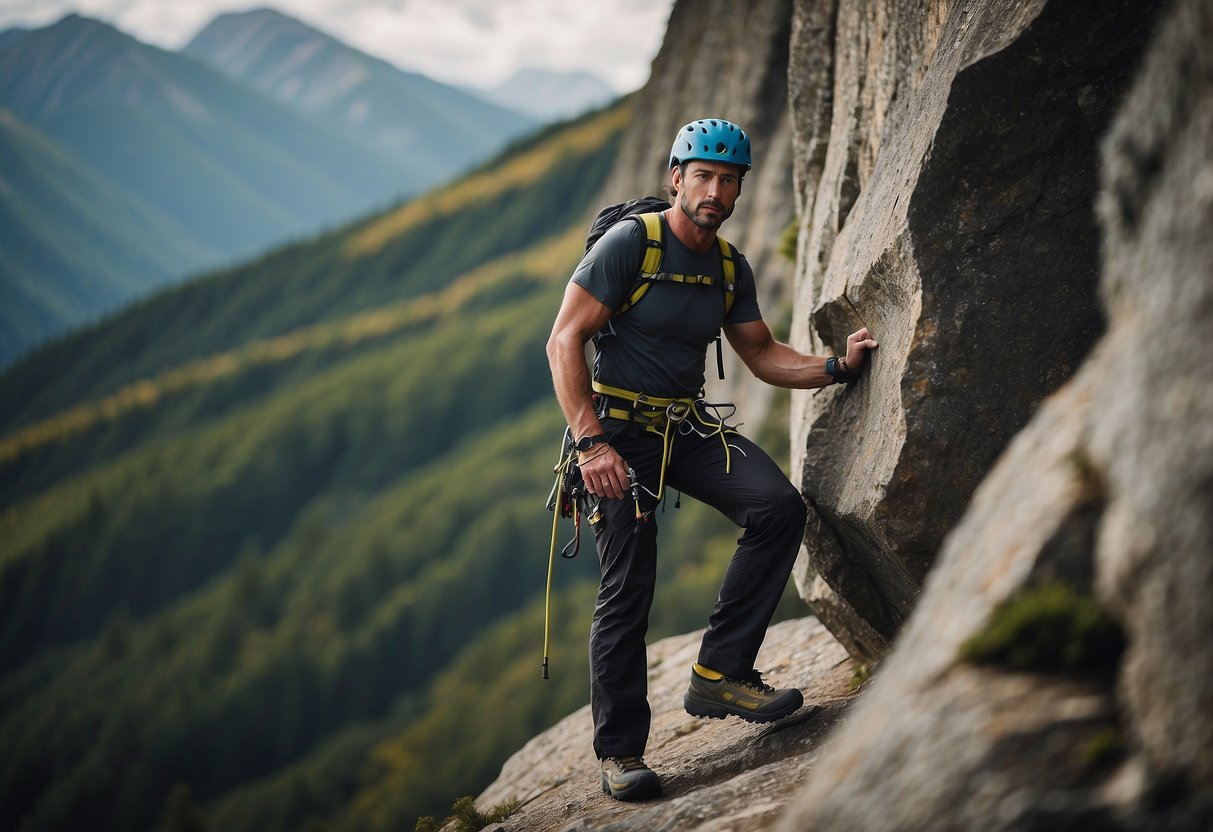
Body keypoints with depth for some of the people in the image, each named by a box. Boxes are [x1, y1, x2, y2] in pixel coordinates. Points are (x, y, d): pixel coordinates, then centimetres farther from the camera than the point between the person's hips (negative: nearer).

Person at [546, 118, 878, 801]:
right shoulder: (630, 243, -12)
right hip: (620, 428, -6)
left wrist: (837, 366, -1)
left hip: (689, 426, 6)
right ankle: (620, 753, 2)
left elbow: (761, 354, 17)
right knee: (629, 585, -11)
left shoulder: (732, 268, 9)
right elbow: (564, 341, -15)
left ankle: (720, 674, -10)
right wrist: (591, 443, -23)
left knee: (780, 506, -18)